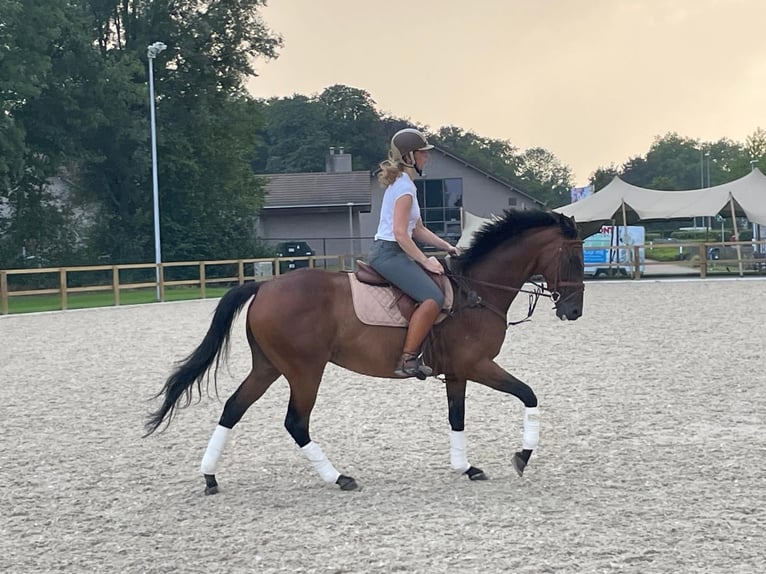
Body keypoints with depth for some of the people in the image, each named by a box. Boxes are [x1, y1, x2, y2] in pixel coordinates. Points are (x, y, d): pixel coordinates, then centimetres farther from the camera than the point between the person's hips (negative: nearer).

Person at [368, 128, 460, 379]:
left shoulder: (404, 184, 19)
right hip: (388, 253, -11)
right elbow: (400, 233, -20)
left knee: (445, 283, 16)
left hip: (390, 253, 11)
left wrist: (448, 247, 15)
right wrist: (425, 261, -16)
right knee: (433, 297, -24)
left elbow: (418, 229, 23)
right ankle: (407, 359, -24)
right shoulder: (404, 186, -12)